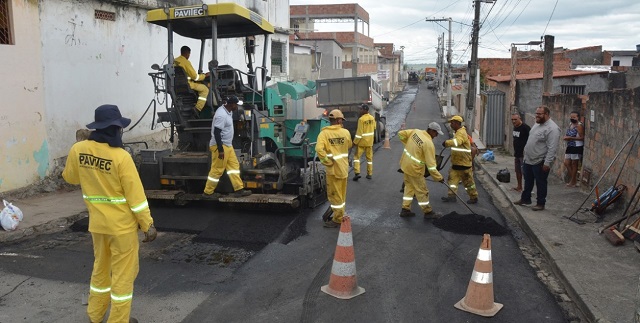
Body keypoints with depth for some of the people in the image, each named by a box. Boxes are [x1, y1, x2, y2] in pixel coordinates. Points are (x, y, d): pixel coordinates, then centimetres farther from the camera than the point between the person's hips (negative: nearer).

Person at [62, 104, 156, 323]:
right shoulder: (121, 157, -22)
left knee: (100, 268, 23)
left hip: (97, 223, 6)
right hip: (122, 225, -6)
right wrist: (148, 224, -12)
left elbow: (70, 177, 14)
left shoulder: (78, 149, -5)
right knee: (123, 273, 8)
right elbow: (135, 195, -19)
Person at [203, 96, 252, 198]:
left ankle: (239, 189, 13)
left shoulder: (228, 111, 10)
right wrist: (220, 150, -25)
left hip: (228, 145, 10)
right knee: (217, 170, -3)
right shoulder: (221, 115, -22)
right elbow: (216, 133, -25)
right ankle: (208, 193, 8)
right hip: (220, 146, -10)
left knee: (234, 165, 10)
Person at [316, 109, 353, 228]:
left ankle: (337, 220, 11)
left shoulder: (324, 133, -12)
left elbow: (319, 149, -26)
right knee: (341, 193, 18)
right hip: (344, 167, 5)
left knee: (334, 194, 4)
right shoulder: (346, 132, 0)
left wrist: (327, 162, -17)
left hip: (333, 168, -5)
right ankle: (339, 215, 31)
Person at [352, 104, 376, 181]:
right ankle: (369, 174, 18)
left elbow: (359, 132, -18)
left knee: (357, 156, 5)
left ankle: (357, 173, -6)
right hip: (370, 141, 6)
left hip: (362, 141, -6)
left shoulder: (361, 119, -18)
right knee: (369, 157, 14)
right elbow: (374, 128, 13)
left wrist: (355, 142, -12)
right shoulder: (372, 118, 1)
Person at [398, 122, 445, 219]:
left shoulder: (415, 131, -4)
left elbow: (401, 134, 9)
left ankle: (405, 210, 27)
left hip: (405, 163, 8)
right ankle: (428, 212, 21)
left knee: (409, 187, 21)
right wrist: (439, 177, -12)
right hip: (414, 168, -8)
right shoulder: (429, 144, -24)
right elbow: (431, 165, -22)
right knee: (422, 191, 7)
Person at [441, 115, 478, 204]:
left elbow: (457, 142, -39)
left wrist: (446, 142, -31)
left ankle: (474, 197, 15)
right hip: (457, 162, 10)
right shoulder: (458, 132, 14)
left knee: (468, 181, 3)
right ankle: (451, 195, 10)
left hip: (464, 163, -10)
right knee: (453, 178, 7)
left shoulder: (461, 133, -20)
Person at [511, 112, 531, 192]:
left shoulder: (525, 127, -15)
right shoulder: (515, 127, 12)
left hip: (523, 154, -9)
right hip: (517, 154, 9)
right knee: (517, 170, 15)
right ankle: (519, 187, 26)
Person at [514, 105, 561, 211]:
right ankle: (525, 199, 32)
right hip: (528, 160, 9)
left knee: (540, 183, 4)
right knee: (527, 181, 19)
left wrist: (547, 163, -26)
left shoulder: (552, 128, -19)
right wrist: (526, 156, 20)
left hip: (540, 162, -9)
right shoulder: (537, 124, 10)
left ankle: (540, 203, 16)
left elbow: (552, 148, -24)